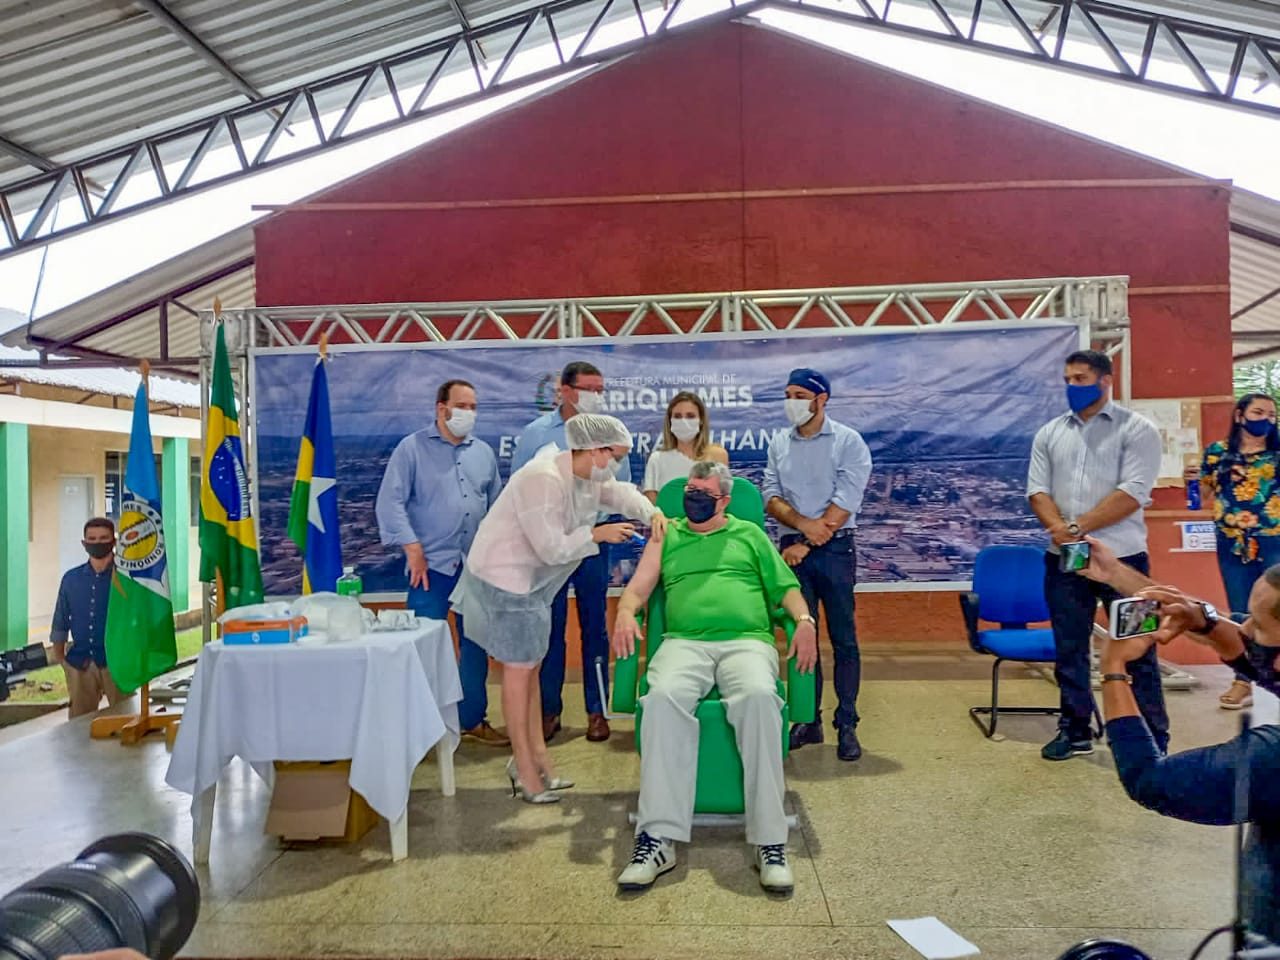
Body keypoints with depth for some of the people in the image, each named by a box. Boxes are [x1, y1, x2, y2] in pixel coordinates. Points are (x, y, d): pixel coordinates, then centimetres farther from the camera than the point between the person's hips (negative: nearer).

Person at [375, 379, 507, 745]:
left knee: (475, 644, 11)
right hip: (431, 564, -5)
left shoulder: (484, 452, 12)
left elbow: (496, 505, 18)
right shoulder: (412, 448, -3)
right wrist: (413, 549, -14)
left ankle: (473, 719, 24)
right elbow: (390, 502, -9)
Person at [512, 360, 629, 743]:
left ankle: (597, 711, 19)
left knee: (594, 628, 8)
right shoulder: (535, 433, 0)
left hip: (593, 542, 1)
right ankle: (549, 711, 19)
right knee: (549, 629, 6)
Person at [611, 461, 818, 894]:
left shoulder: (749, 534, 23)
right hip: (684, 643, 1)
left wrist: (804, 620, -2)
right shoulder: (666, 536, 24)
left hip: (747, 641, 0)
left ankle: (769, 841, -29)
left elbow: (785, 586, 18)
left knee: (758, 696, -35)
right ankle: (659, 838, -32)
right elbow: (638, 587, 16)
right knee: (663, 696, -34)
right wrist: (625, 612, -7)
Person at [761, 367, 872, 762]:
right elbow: (770, 496, 2)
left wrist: (806, 544, -13)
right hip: (793, 549, 4)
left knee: (843, 639, 1)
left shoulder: (848, 441, -4)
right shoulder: (779, 444, 8)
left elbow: (845, 503, -11)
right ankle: (809, 720, 18)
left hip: (834, 550, -3)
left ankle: (847, 726, 10)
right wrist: (803, 523, -16)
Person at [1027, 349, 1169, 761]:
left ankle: (1155, 741, 15)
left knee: (1138, 652, 4)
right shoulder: (1049, 433, 10)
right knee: (1069, 650, 11)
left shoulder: (1137, 429, -3)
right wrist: (1059, 529, -14)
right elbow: (1037, 489, 4)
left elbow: (1132, 494, -14)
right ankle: (1075, 731, 23)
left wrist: (1078, 527, -16)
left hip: (1121, 557, -4)